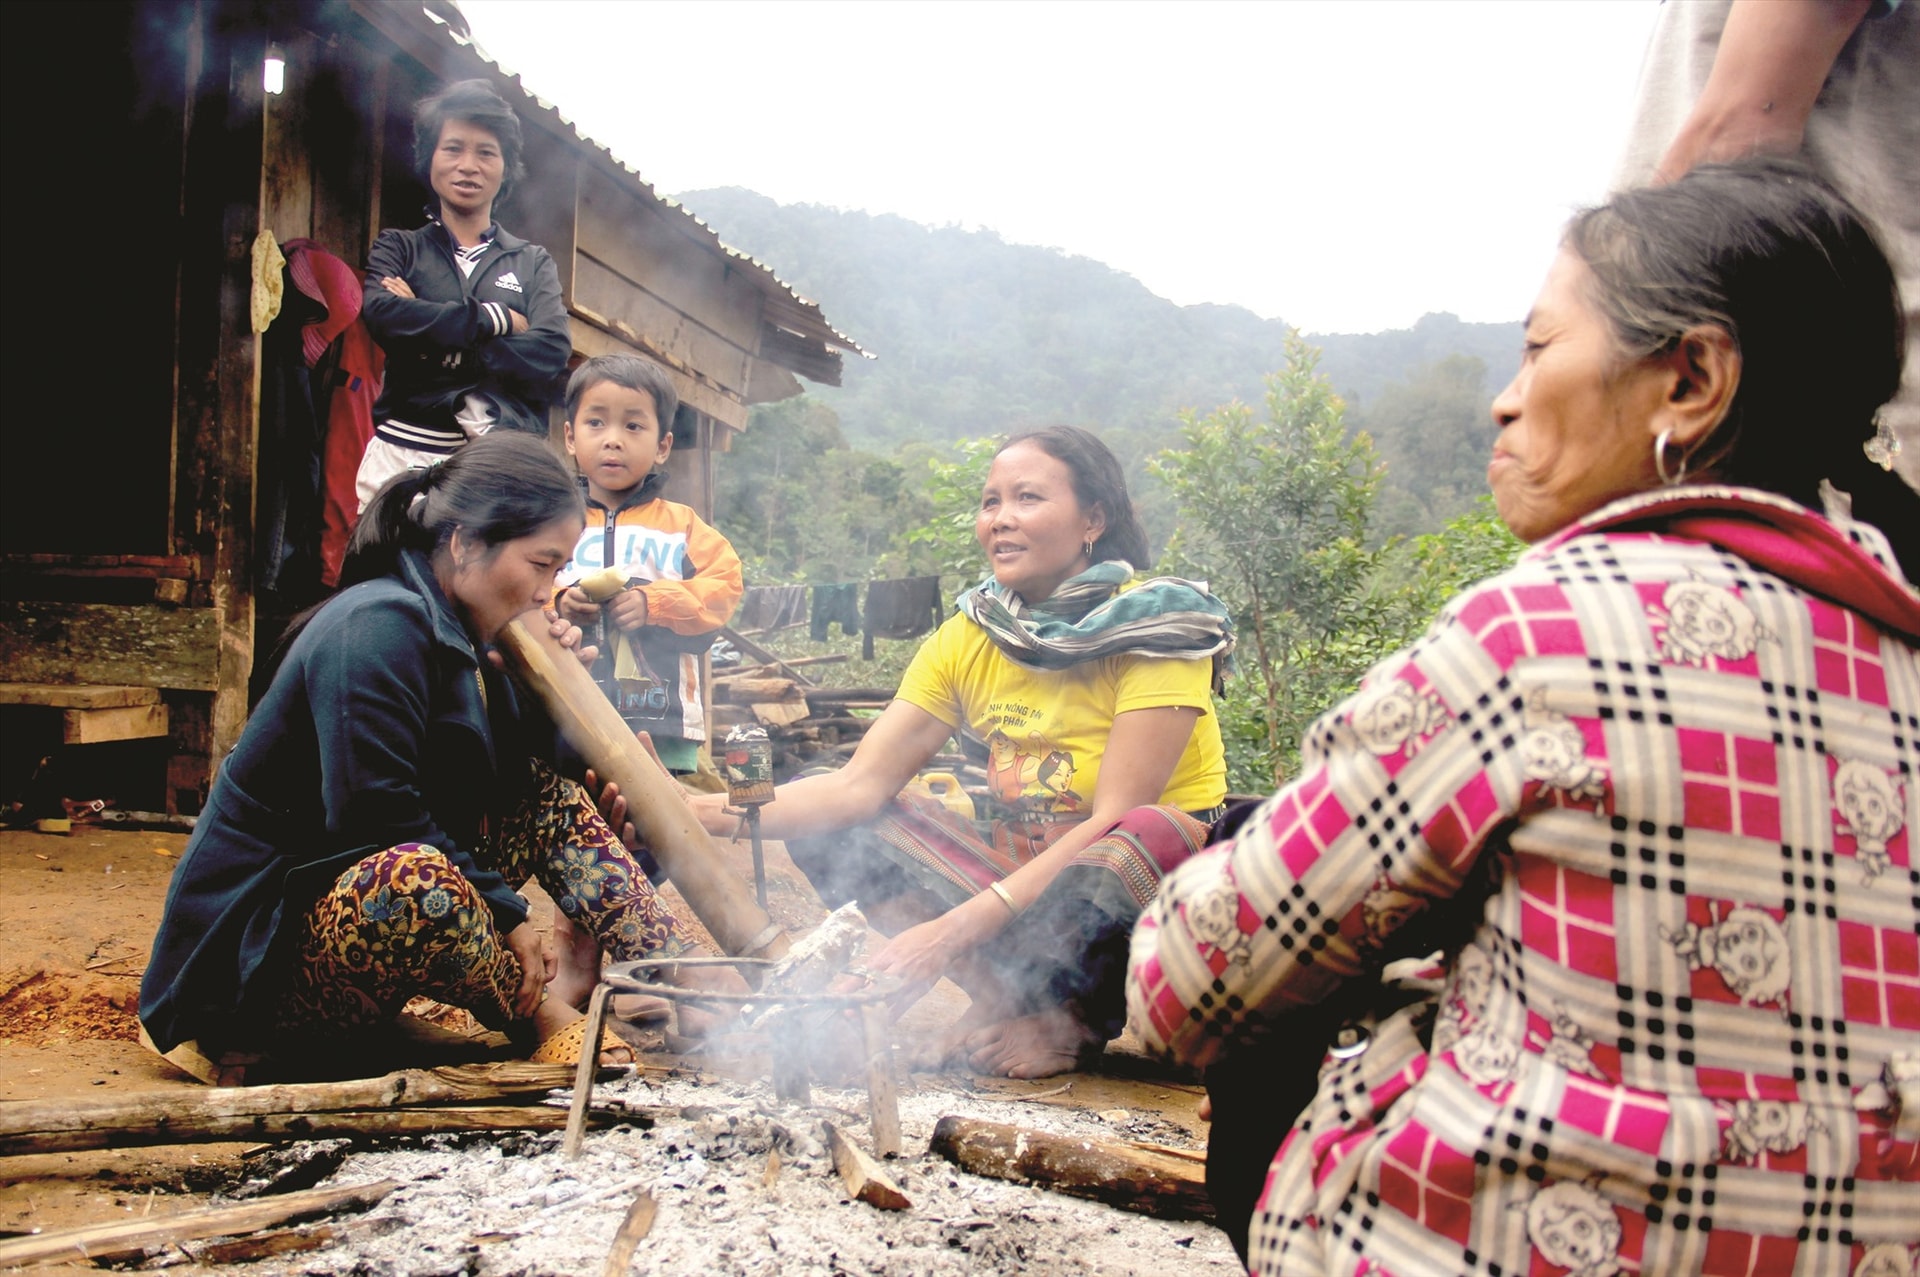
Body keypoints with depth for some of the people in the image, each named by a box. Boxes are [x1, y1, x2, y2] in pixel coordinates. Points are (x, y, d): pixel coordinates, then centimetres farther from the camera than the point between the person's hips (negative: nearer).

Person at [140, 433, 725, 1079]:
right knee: (412, 878, -39)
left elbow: (514, 779, 13)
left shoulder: (452, 632, 9)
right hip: (261, 960, -10)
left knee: (547, 792, 7)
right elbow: (378, 816, -27)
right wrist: (504, 914, -20)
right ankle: (544, 1011, -12)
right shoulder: (379, 625, -20)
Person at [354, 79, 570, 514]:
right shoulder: (399, 248, 16)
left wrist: (437, 345, -6)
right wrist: (493, 318, -2)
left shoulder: (533, 262, 17)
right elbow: (382, 316, -6)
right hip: (405, 452, 0)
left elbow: (553, 353, -1)